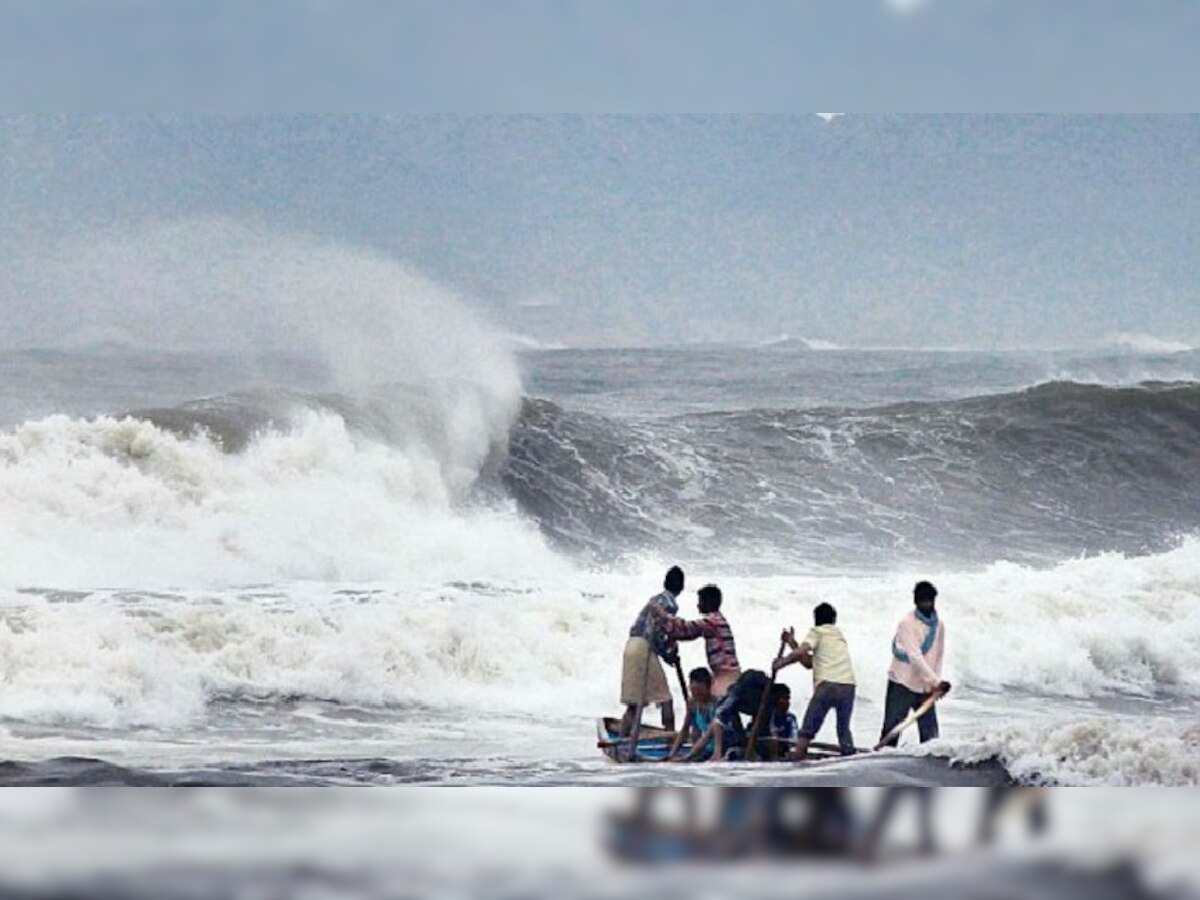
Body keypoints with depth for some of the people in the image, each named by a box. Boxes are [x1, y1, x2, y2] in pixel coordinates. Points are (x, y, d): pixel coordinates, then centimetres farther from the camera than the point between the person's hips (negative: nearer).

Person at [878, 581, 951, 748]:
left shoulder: (939, 625, 7)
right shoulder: (907, 623, -12)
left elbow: (939, 656, 11)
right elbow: (914, 656, -20)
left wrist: (934, 686, -1)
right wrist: (936, 682, -26)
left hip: (926, 688, 5)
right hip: (903, 685, -5)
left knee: (930, 734, 1)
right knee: (891, 732, -4)